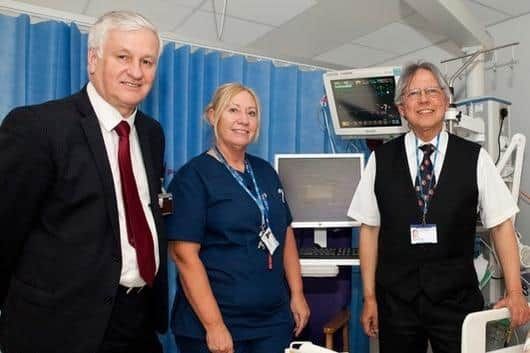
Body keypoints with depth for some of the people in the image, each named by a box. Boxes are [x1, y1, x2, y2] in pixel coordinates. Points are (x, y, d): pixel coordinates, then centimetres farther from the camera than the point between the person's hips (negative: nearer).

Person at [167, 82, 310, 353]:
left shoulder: (265, 171, 8)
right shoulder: (194, 175, -10)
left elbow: (285, 234, 12)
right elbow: (185, 254, -16)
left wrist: (297, 294, 7)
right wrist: (214, 325, -18)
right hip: (217, 322, -6)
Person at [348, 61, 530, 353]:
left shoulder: (474, 158, -1)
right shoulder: (381, 159, -1)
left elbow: (501, 225, 3)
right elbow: (369, 229, 1)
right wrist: (369, 298, 1)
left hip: (457, 299, 0)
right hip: (395, 300, 1)